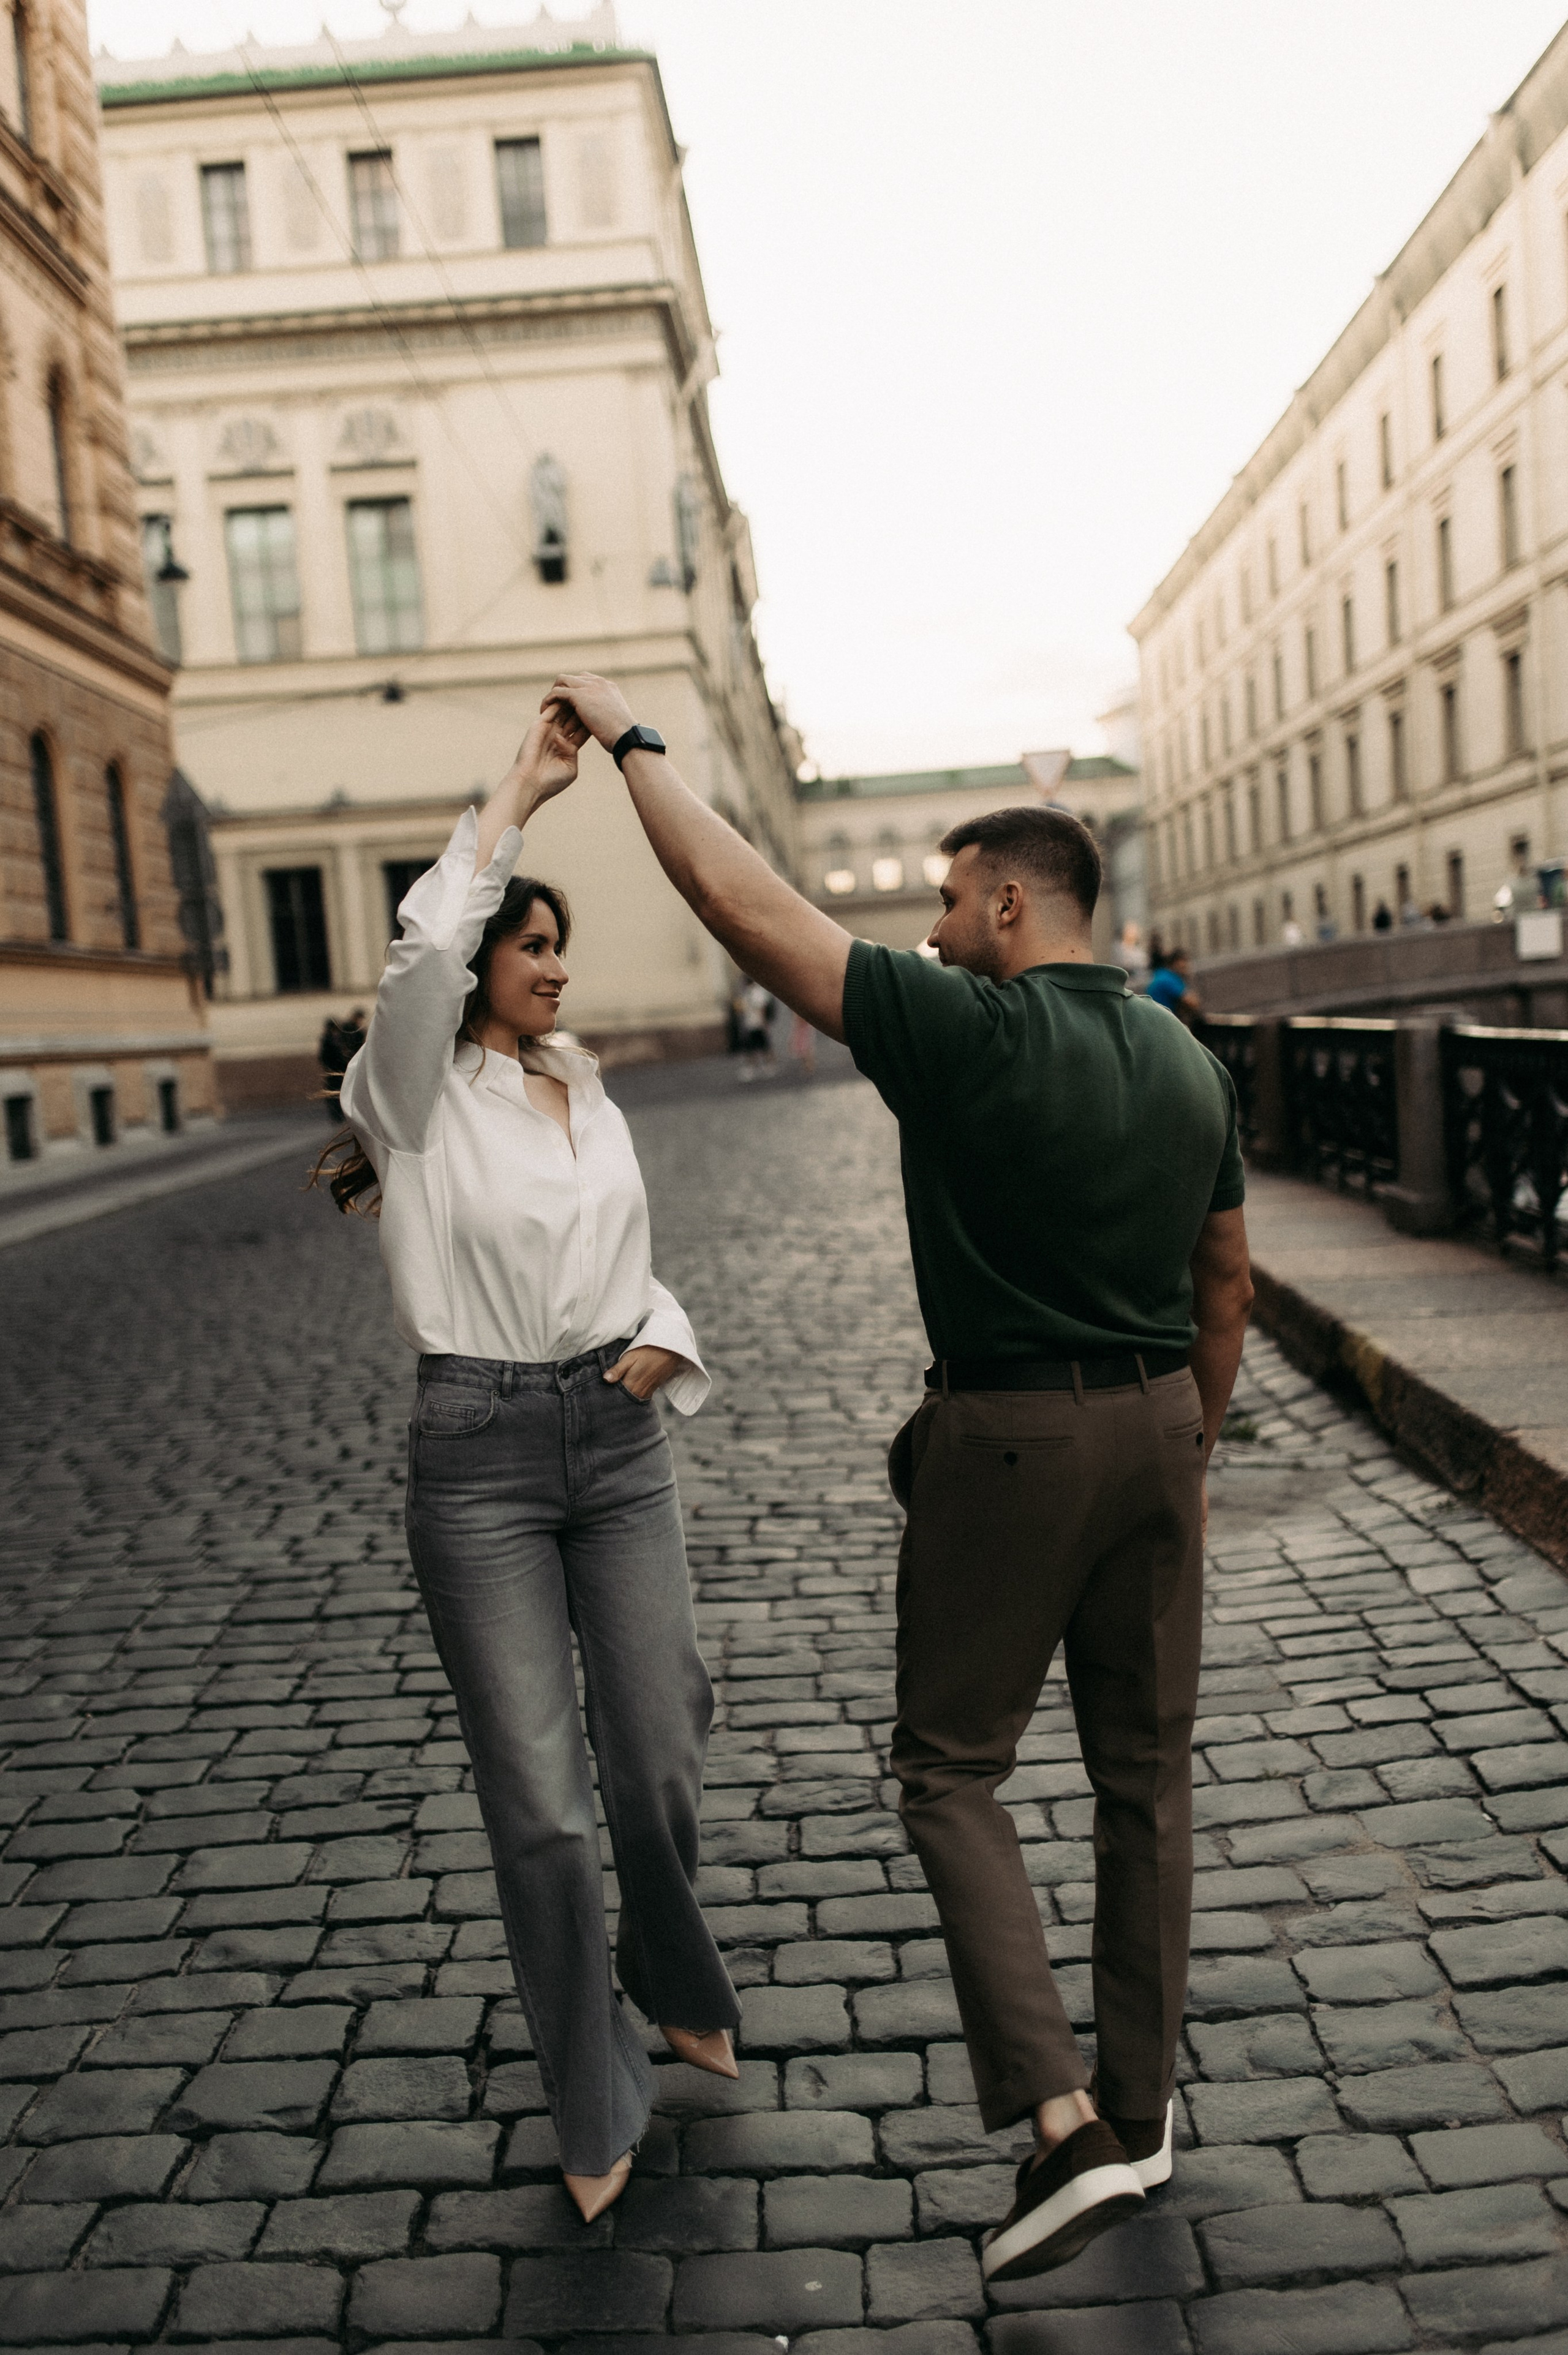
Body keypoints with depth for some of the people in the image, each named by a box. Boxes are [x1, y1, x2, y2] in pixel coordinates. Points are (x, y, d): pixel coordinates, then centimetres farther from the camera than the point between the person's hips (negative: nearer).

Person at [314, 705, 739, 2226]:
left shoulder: (592, 1099, 12)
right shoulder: (417, 1097, -5)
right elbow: (425, 947, -25)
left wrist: (660, 1343, -2)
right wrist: (523, 789, -18)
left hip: (619, 1437, 5)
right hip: (477, 1451, -4)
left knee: (659, 1766, 7)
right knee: (538, 1805, 1)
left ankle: (675, 1988, 39)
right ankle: (592, 2110, 22)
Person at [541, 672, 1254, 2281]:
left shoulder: (963, 1031, -16)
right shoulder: (1188, 1063, 5)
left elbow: (746, 907, -17)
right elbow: (1226, 1282, 13)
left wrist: (632, 743, -5)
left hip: (1007, 1441, -6)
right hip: (1152, 1428, 7)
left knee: (951, 1768, 9)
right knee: (1145, 1769, 15)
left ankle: (1064, 2122, 1)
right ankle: (1138, 2103, 29)